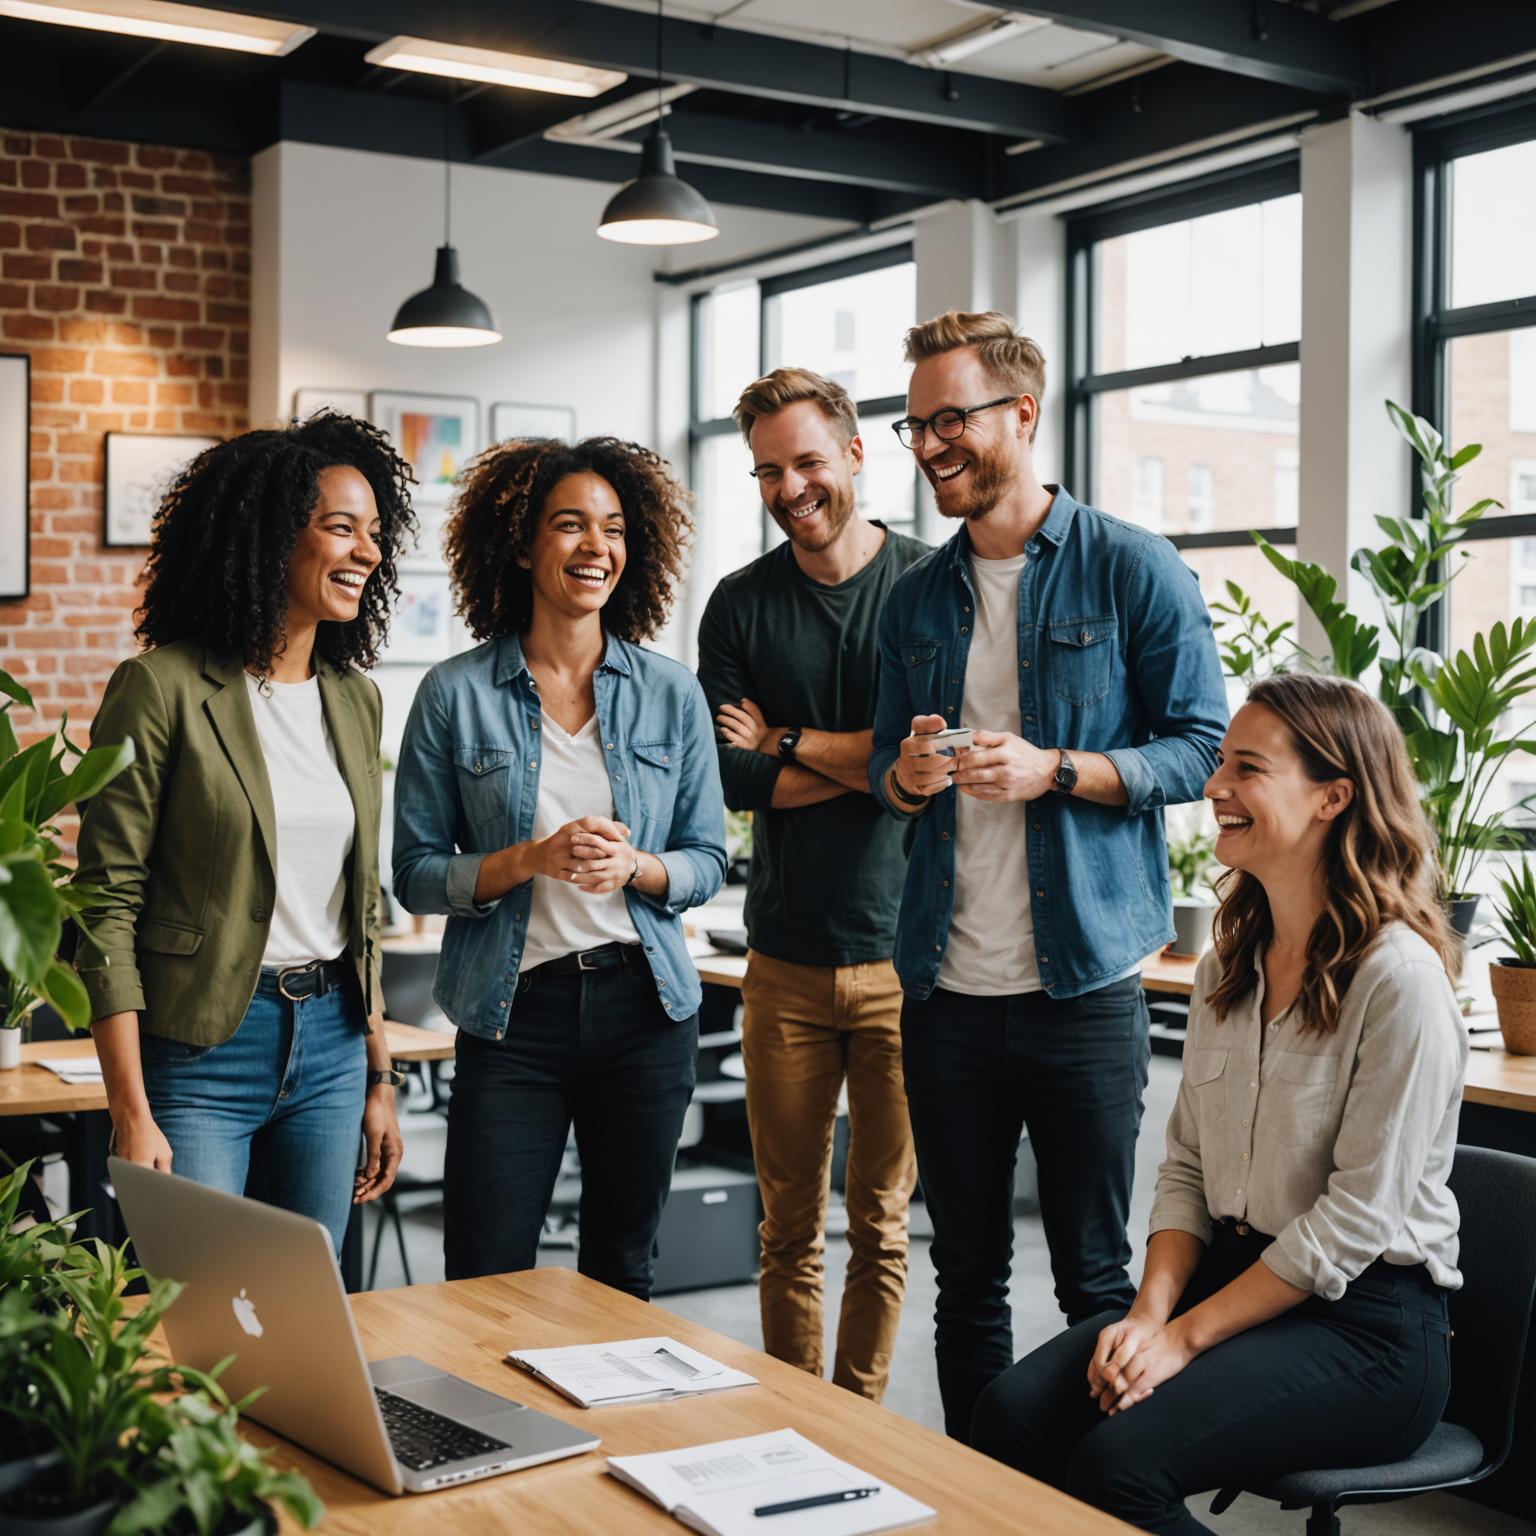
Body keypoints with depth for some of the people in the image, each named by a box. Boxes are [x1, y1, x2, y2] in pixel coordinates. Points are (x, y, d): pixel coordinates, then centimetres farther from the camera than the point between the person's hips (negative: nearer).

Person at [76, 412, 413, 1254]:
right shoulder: (162, 689, -11)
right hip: (200, 1051, -6)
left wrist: (380, 1077, 14)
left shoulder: (355, 699, 9)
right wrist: (131, 1117, -15)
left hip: (332, 1045, 6)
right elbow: (107, 908, -11)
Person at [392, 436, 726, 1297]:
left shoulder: (671, 694, 3)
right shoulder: (457, 695, -3)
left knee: (623, 1274, 14)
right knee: (487, 1286, -1)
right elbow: (416, 873, -2)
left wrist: (633, 867, -14)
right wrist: (534, 858, -18)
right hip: (513, 1010, -2)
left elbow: (708, 862, 6)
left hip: (644, 1007, 2)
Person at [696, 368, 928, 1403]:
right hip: (786, 960, 2)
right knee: (790, 1227, 9)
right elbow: (732, 777, -4)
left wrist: (791, 746, -5)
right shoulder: (741, 606, 7)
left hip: (904, 956, -2)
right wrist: (874, 759, -8)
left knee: (883, 1223, 8)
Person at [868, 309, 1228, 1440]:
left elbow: (1204, 746, -6)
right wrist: (906, 776, -5)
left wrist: (1057, 771, -19)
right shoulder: (919, 598, 12)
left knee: (1096, 1276, 5)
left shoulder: (1132, 569, -3)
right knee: (967, 1270, 13)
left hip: (1084, 979, -4)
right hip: (946, 987, 5)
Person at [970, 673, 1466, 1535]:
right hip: (1230, 1279, 7)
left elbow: (1357, 1217, -16)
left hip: (1367, 1328, -7)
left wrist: (1186, 1335, -16)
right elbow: (1186, 1168, 11)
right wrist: (1150, 1312, -6)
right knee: (1012, 1414, -16)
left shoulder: (1399, 978, -15)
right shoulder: (1230, 968, 11)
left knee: (1117, 1461, -27)